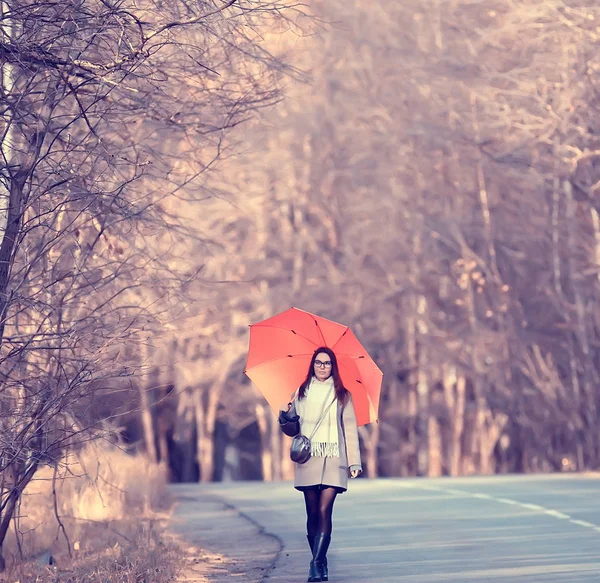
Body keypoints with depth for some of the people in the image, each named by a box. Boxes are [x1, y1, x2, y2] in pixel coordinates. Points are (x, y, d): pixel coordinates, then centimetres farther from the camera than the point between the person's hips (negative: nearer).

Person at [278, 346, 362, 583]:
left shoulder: (342, 395, 8)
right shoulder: (302, 393, 11)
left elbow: (350, 429, 4)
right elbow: (292, 429, 12)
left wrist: (354, 461, -3)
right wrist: (285, 417, -10)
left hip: (333, 460, -2)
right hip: (308, 460, 2)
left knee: (324, 511, -13)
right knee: (312, 513, 3)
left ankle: (317, 564, -16)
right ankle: (320, 562, 13)